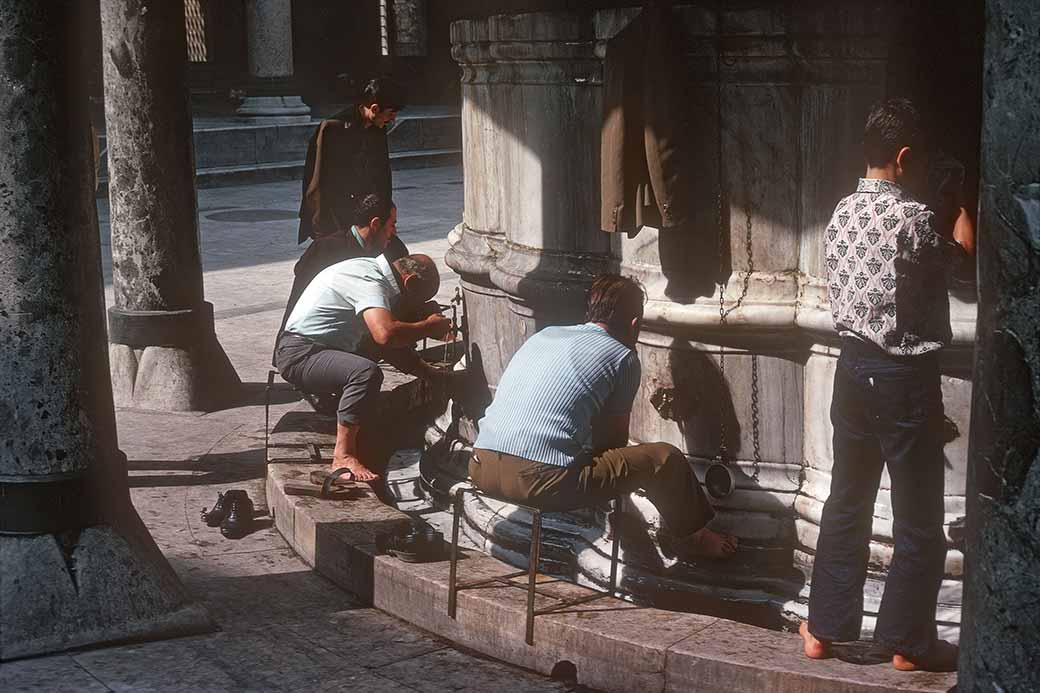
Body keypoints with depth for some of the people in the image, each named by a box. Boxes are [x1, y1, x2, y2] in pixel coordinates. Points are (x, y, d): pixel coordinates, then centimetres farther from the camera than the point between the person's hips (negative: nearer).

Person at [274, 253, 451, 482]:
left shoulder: (375, 274, 12)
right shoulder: (370, 282, -20)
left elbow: (391, 348, 17)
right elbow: (385, 334, -37)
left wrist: (433, 374, 9)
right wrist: (428, 327, -20)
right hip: (300, 354, -11)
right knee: (367, 372, -32)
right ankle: (343, 457, -26)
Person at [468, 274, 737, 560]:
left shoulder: (545, 334, 20)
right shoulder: (623, 357, 4)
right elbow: (616, 437, 12)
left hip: (481, 469, 7)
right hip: (540, 480, -7)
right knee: (665, 458, 5)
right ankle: (688, 538, 30)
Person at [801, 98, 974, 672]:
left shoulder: (843, 213, 5)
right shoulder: (911, 217, -18)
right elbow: (958, 253, 2)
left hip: (853, 367, 8)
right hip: (905, 375, -8)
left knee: (847, 502, 15)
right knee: (918, 518, 5)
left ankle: (824, 628, 20)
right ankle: (908, 641, 12)